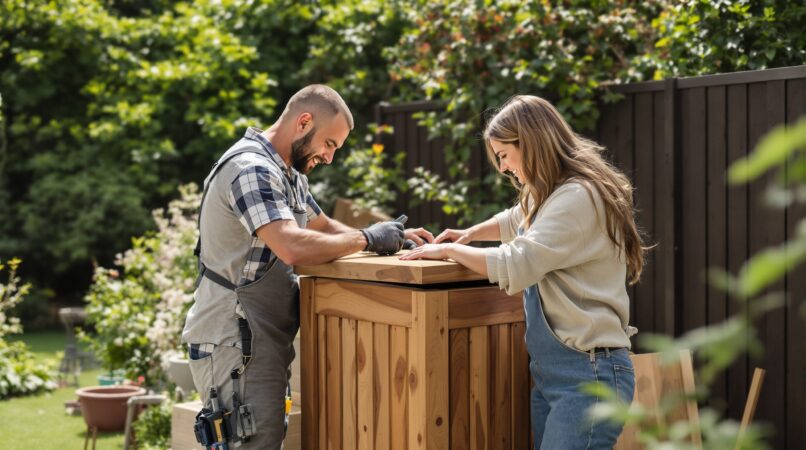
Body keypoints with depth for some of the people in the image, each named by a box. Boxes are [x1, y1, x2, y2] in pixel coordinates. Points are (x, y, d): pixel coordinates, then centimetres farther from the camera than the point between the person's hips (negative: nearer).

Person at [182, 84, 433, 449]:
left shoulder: (287, 174, 15)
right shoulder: (252, 168, -17)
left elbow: (322, 226, 27)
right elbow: (293, 247, -30)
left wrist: (393, 237, 11)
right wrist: (367, 239, -16)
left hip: (264, 343, 10)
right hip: (234, 346, -10)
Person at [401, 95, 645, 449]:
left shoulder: (579, 197, -15)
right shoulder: (546, 197, 18)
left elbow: (514, 266, -20)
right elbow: (514, 221, 39)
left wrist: (448, 251, -6)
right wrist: (469, 234, 22)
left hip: (588, 373, -10)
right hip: (549, 369, 10)